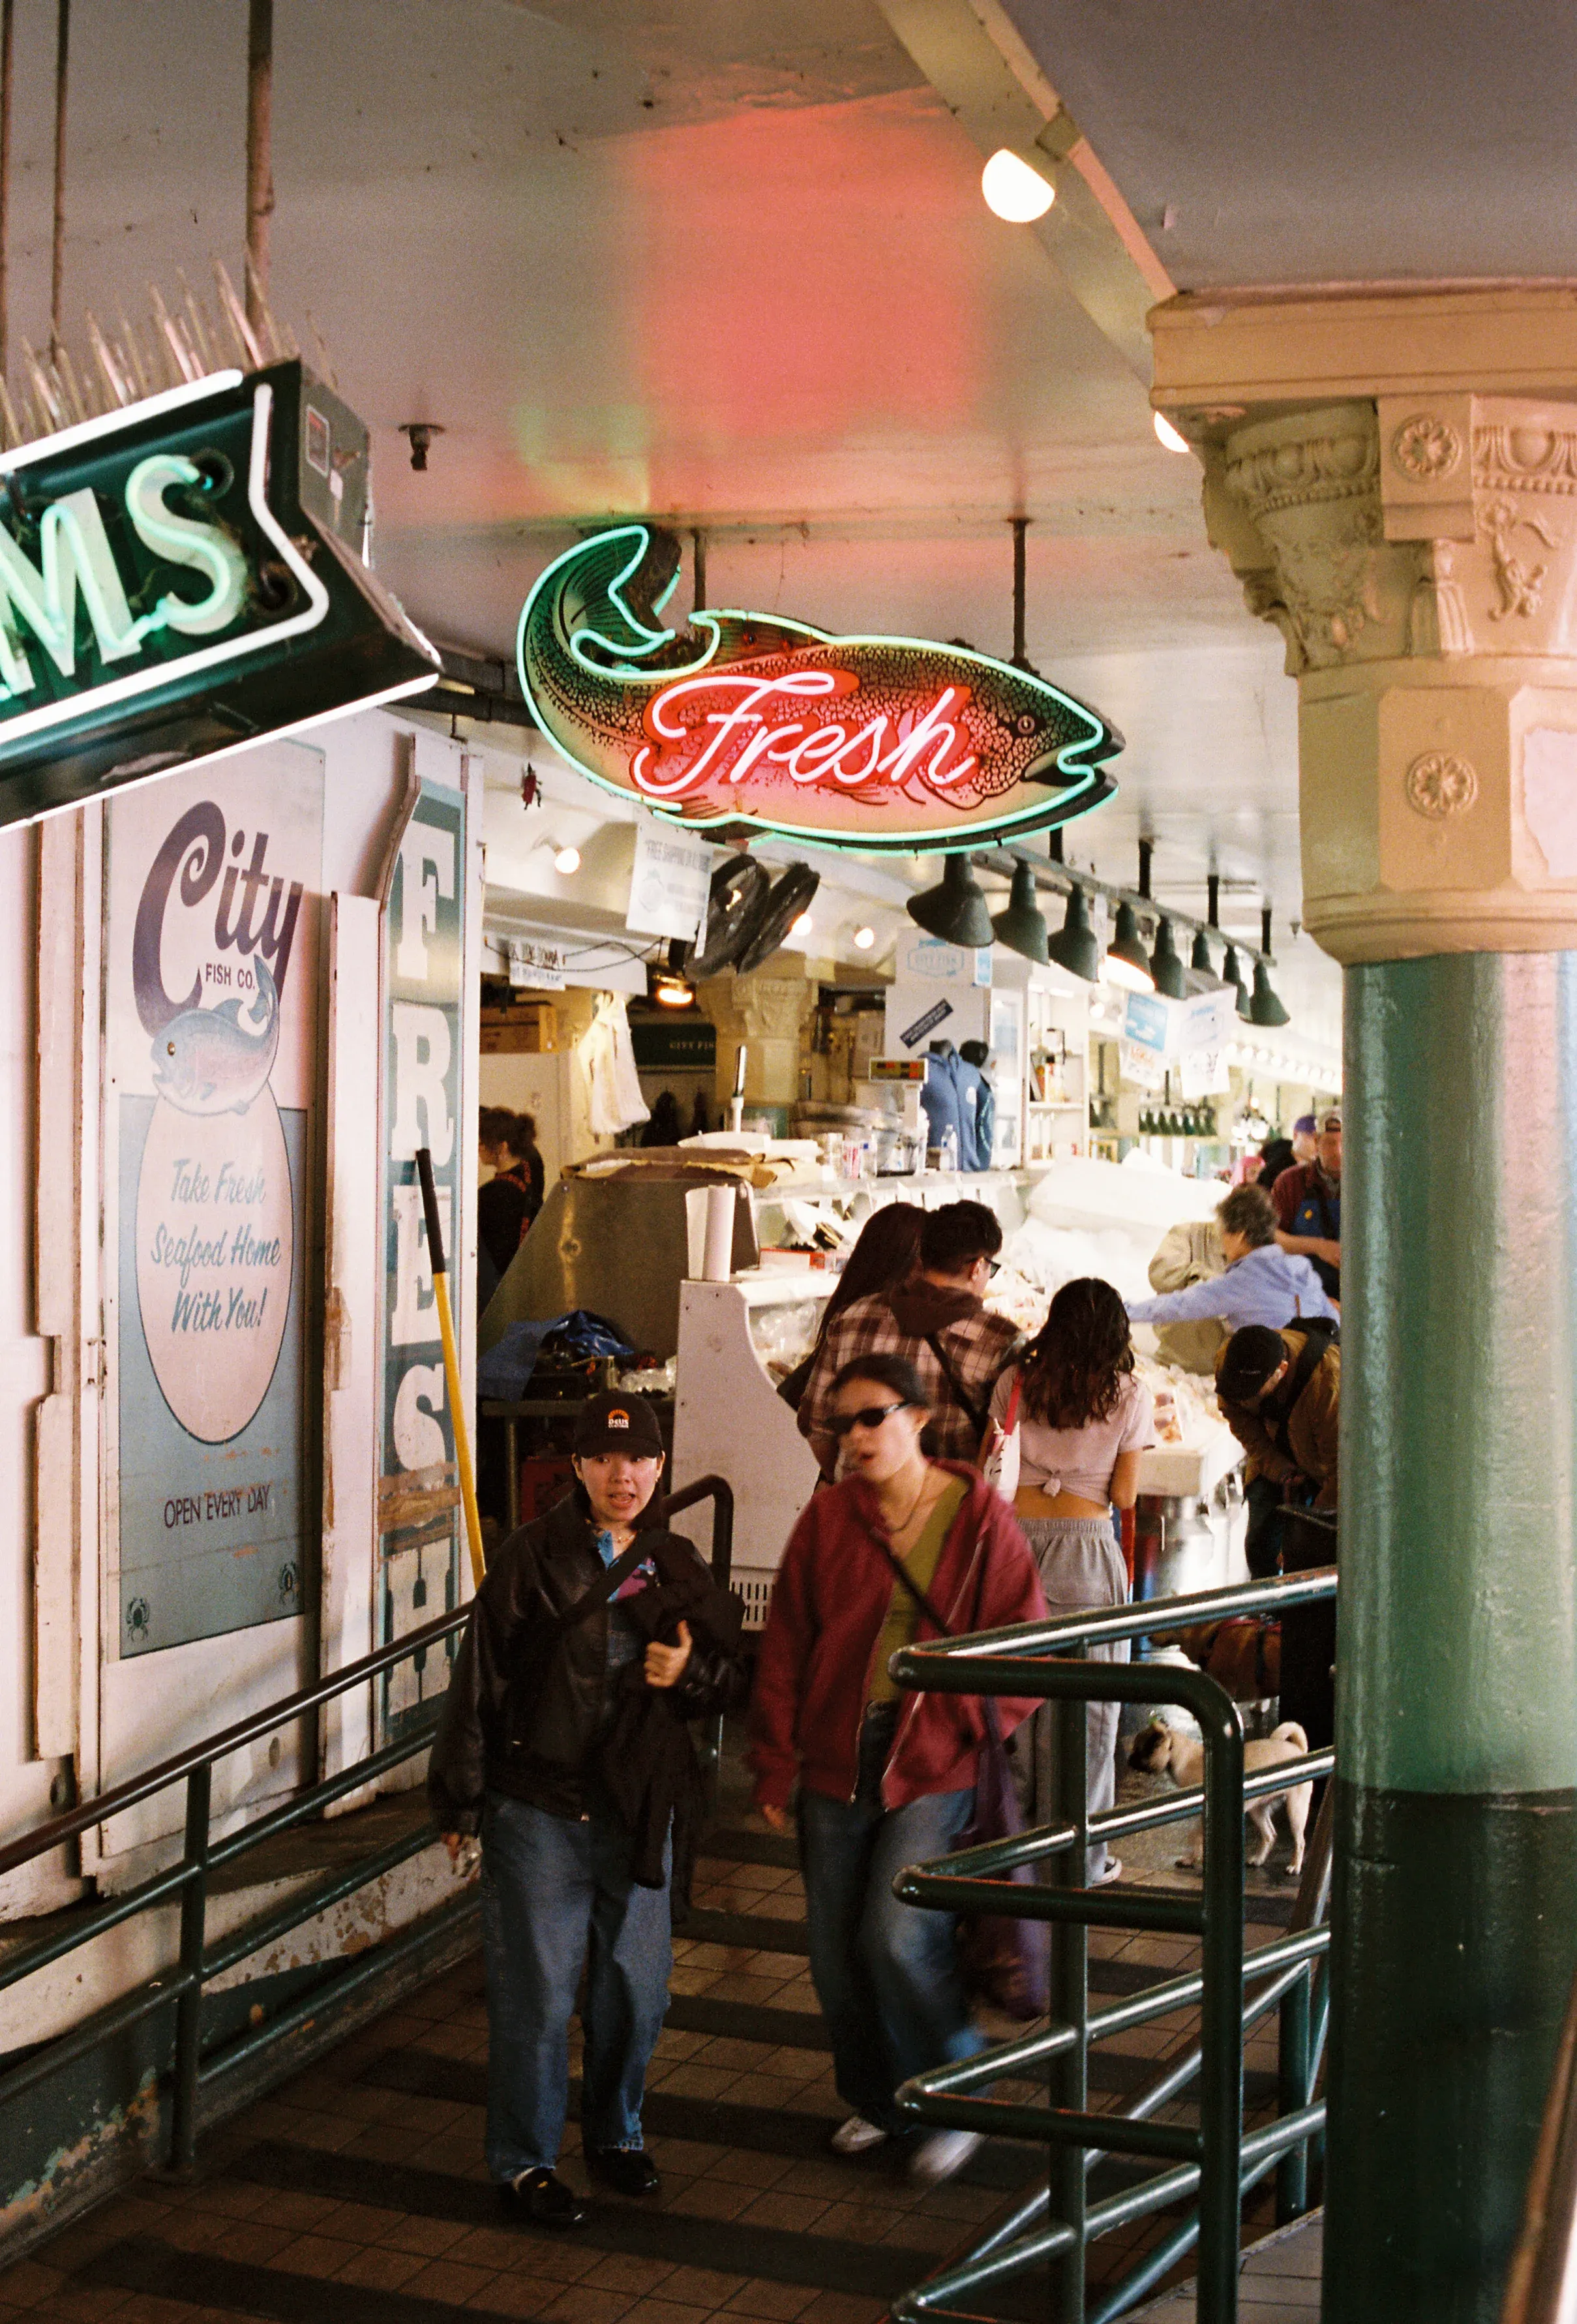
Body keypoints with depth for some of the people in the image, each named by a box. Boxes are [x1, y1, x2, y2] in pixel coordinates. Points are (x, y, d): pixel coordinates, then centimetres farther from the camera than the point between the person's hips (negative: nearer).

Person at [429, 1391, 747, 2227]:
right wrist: (460, 1797, -2)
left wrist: (689, 1673, -10)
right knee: (535, 1993, 1)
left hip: (638, 1812, 4)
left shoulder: (678, 1570, 6)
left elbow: (732, 1677, 14)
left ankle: (616, 2133, 34)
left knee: (636, 1987, 12)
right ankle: (523, 2161, 17)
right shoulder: (532, 1559, -6)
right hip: (538, 1811, -4)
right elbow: (479, 1679, -3)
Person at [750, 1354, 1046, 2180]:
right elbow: (784, 1646, 6)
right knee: (836, 1951, 9)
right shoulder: (828, 1516, 2)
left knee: (900, 1938, -15)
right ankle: (874, 2100, 33)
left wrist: (961, 1726, -11)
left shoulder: (980, 1519, -5)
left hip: (935, 1766, -4)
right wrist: (775, 1766, 3)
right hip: (835, 1759, 4)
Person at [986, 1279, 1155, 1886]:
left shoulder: (1015, 1382, 5)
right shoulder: (1130, 1396, -2)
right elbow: (1124, 1495, -2)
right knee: (1084, 1704, 5)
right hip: (1086, 1546, -3)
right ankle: (1078, 1856, 11)